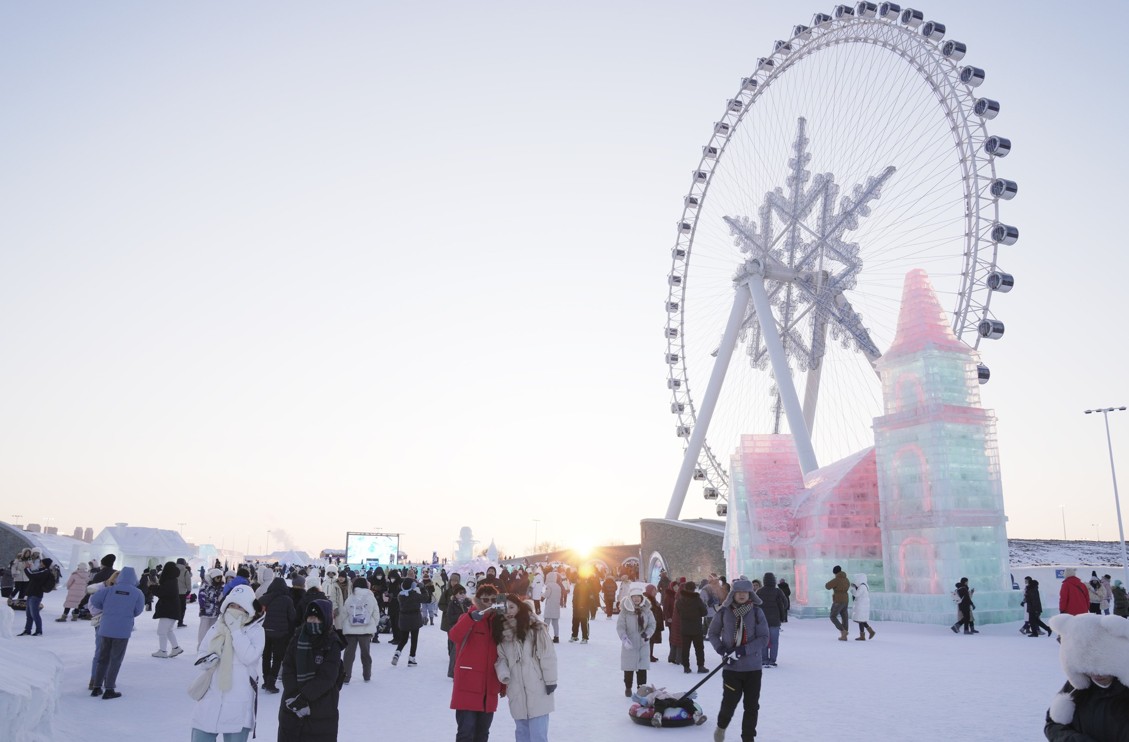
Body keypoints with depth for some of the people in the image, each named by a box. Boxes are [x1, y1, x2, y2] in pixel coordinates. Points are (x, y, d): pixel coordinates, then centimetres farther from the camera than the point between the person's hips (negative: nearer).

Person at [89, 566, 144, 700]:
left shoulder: (110, 589, 0)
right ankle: (109, 689, 6)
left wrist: (105, 608, 14)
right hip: (122, 631, -3)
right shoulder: (137, 593, -4)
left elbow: (94, 600, -5)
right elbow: (138, 611, 1)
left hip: (105, 629, 3)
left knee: (102, 658, 16)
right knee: (115, 660, 6)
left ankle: (96, 687, 20)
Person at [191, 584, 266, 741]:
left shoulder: (256, 630, -6)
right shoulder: (217, 627, 7)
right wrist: (207, 659, -11)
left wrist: (236, 631, -16)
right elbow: (201, 655, 13)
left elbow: (249, 657, -19)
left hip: (237, 702, -4)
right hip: (211, 697, 4)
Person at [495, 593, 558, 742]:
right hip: (517, 693, 5)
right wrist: (503, 674, -12)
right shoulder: (501, 632, 6)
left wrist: (550, 680, -7)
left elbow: (547, 656, -8)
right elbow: (501, 657, 7)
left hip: (538, 691, -5)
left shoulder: (536, 628, -10)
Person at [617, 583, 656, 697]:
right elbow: (620, 627, -10)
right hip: (629, 645, -1)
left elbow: (652, 625, 2)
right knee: (629, 668, 10)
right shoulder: (625, 610, -10)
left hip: (643, 644, 2)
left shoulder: (647, 610, -2)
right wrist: (624, 639, -21)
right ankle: (628, 688, 28)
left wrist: (647, 634, -15)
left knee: (642, 668, 4)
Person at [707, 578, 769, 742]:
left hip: (753, 667, 0)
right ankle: (721, 726, 33)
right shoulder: (724, 612, -5)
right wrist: (721, 650, -9)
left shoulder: (757, 612, -6)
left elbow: (764, 638, -9)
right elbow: (713, 633, 8)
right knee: (729, 702, 3)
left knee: (751, 706, 7)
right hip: (731, 667, 0)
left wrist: (743, 651, -19)